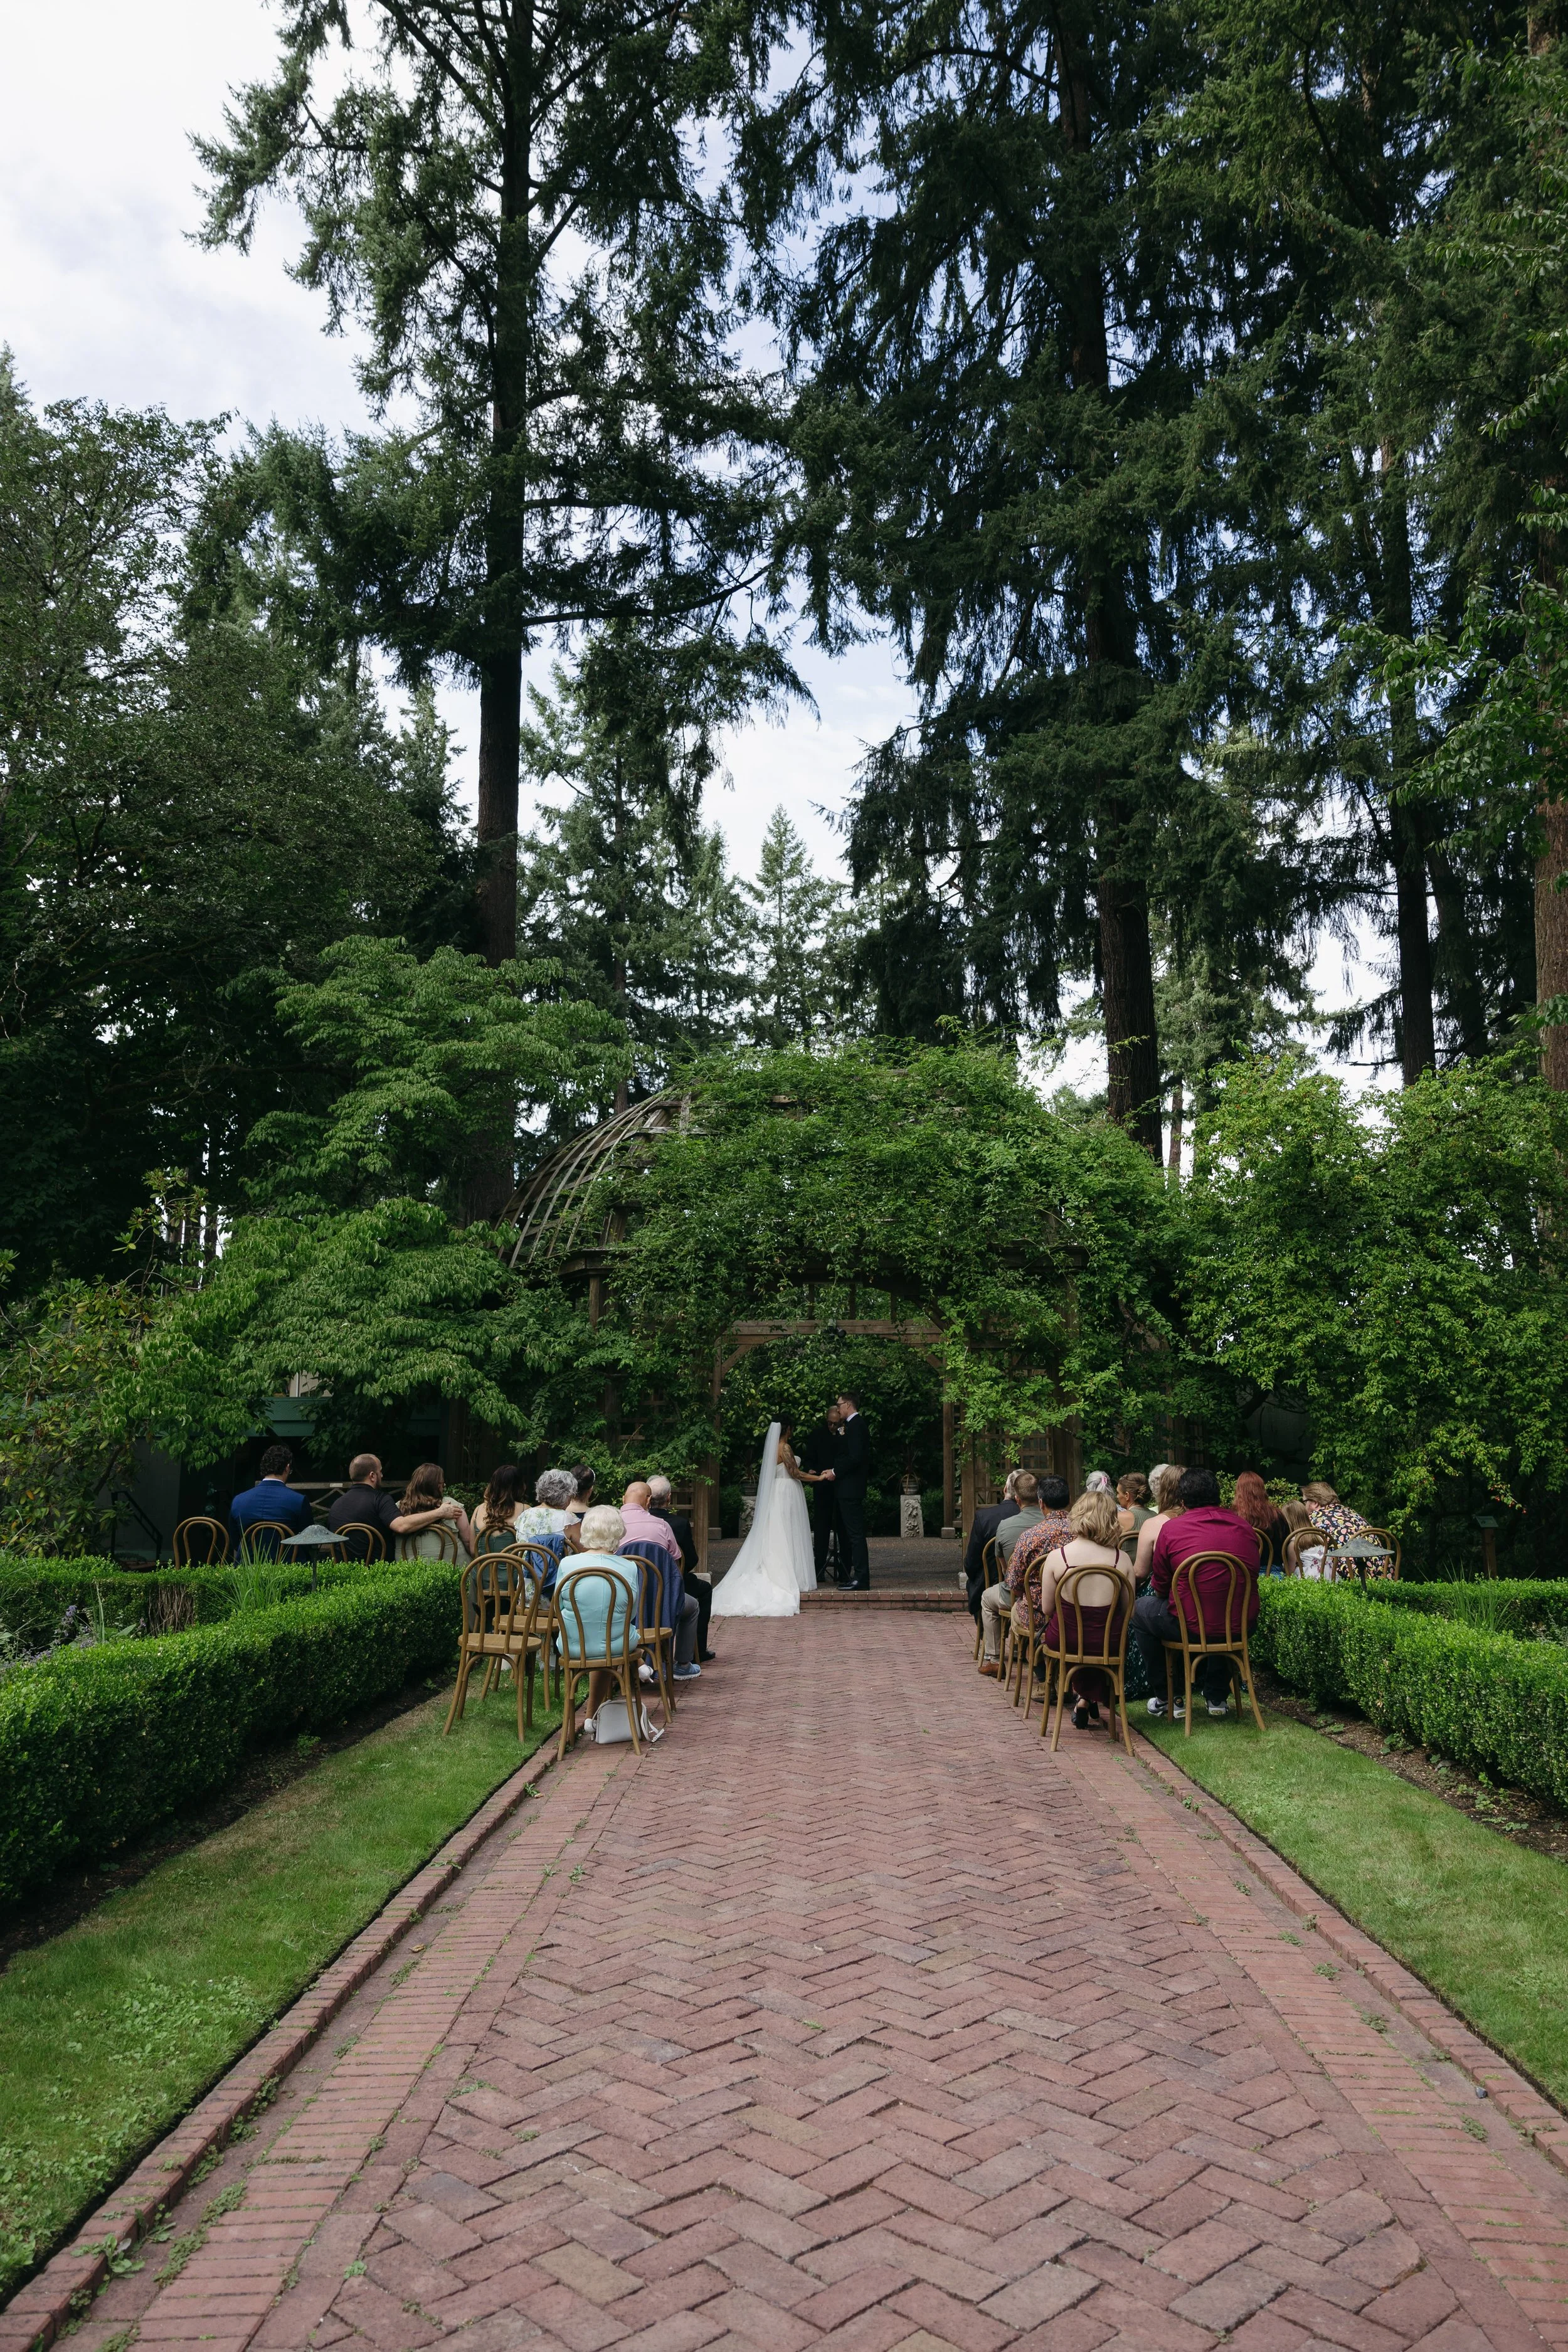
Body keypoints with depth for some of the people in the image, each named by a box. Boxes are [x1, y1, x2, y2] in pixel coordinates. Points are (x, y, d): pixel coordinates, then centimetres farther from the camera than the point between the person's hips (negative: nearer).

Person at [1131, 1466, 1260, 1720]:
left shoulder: (1171, 1528, -9)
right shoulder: (1244, 1525, 5)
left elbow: (1160, 1587, 0)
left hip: (1193, 1627, -5)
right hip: (1243, 1627, 5)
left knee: (1141, 1609, 24)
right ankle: (1217, 1696, 42)